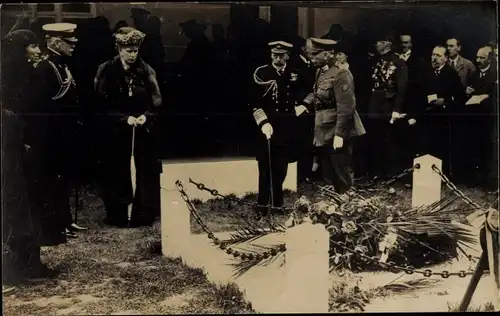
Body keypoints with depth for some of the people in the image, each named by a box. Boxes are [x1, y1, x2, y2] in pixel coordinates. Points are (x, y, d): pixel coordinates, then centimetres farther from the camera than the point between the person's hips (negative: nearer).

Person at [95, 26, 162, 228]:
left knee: (146, 171, 4)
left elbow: (156, 101, 4)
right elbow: (103, 104, -5)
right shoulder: (107, 71, -3)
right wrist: (124, 118, -15)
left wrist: (146, 115, -14)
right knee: (118, 172, 4)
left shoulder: (146, 70, 1)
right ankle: (118, 216, 15)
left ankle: (144, 214, 15)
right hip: (117, 130, -1)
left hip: (144, 130, 2)